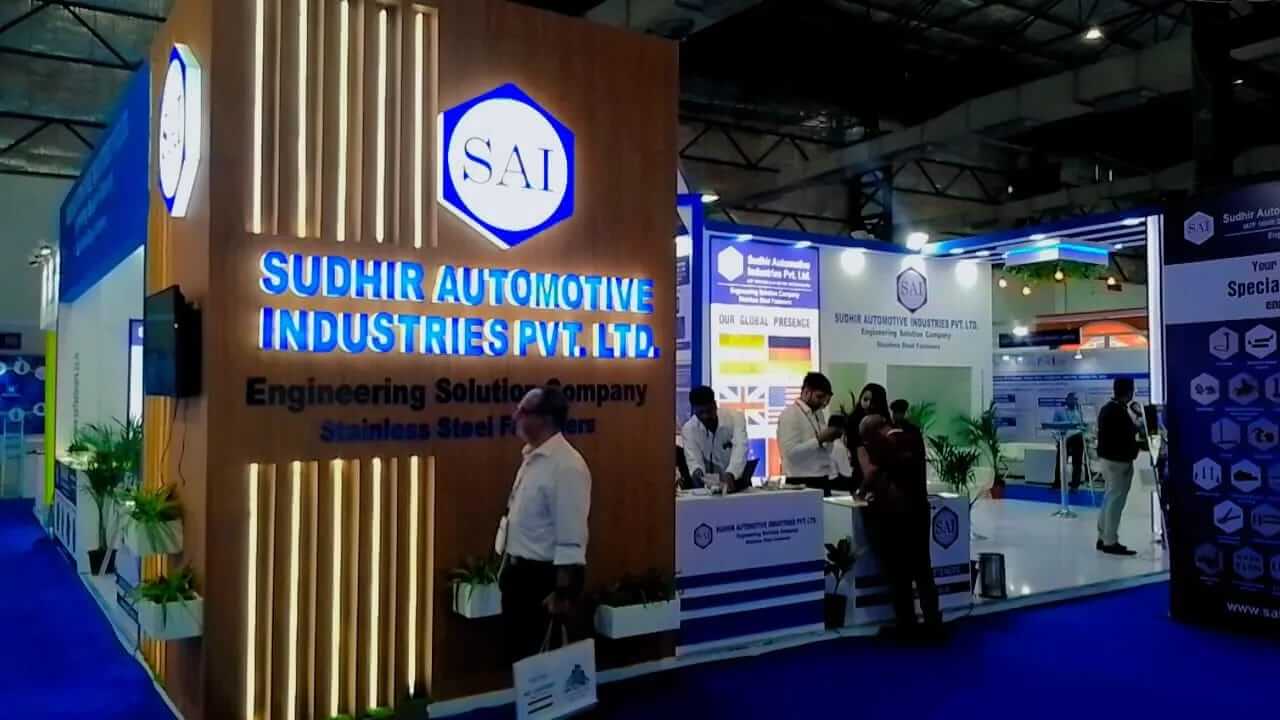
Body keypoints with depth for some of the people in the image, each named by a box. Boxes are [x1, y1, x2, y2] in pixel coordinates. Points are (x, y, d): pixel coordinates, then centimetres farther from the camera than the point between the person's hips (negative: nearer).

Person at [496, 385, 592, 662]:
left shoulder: (567, 465, -21)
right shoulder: (532, 457, 8)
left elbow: (571, 539, -23)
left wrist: (563, 594, -22)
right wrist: (509, 568, 19)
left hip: (544, 577, -9)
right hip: (520, 572, 9)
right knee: (519, 654, 18)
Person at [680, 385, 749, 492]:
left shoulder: (735, 417, -16)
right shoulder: (688, 429, -11)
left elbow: (740, 449, -29)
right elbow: (693, 459, -18)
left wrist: (730, 475, -47)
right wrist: (697, 471, -42)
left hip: (735, 478, 0)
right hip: (709, 484, 0)